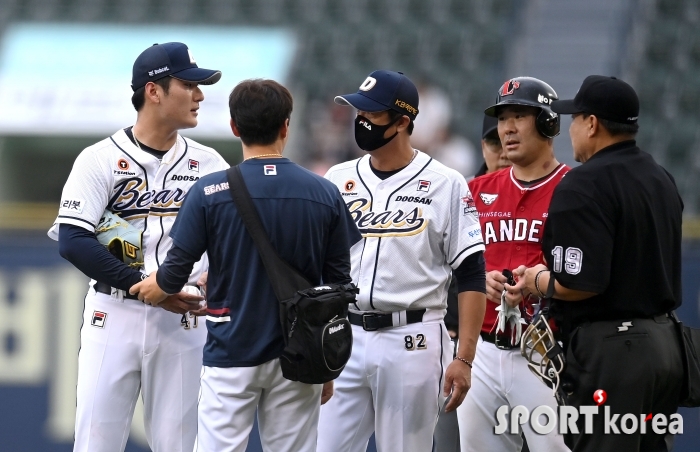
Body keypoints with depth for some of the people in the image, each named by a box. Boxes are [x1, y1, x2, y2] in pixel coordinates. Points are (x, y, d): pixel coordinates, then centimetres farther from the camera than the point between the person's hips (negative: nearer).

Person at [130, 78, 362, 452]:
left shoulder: (209, 192, -8)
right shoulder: (325, 194, -1)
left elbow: (175, 273, -5)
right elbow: (338, 286, 3)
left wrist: (156, 287, 20)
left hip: (231, 354, -2)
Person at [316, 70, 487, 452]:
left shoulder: (445, 185, -2)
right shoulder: (339, 180, 10)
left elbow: (471, 277, -3)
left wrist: (464, 359, -11)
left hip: (412, 343, -4)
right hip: (344, 339, 4)